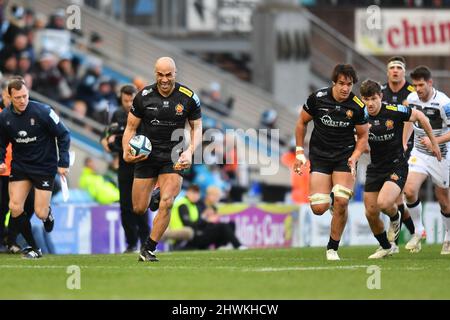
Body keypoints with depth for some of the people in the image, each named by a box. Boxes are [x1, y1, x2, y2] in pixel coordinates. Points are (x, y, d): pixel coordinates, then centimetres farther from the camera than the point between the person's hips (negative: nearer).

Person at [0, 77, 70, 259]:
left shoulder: (42, 111, -18)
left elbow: (63, 135, -9)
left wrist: (63, 163, -13)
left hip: (44, 167, -3)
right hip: (19, 167, 3)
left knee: (40, 213, -7)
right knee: (15, 208, -9)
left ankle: (48, 213, 33)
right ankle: (34, 248, 7)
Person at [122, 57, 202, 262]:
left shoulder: (188, 98, -5)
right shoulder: (143, 97, -5)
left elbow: (196, 127, 6)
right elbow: (131, 127, 3)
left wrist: (190, 151, -11)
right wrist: (126, 151, -14)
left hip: (173, 157, -1)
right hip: (146, 157, 1)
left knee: (166, 203, -17)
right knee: (139, 209, 0)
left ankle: (148, 249, -4)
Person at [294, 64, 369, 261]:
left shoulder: (357, 107, -9)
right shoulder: (317, 98, -9)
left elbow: (363, 137, 4)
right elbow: (302, 123, 6)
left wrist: (354, 157, -13)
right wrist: (299, 152, 2)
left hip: (345, 157, 0)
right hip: (319, 156, 0)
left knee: (341, 202, -18)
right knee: (319, 208, -12)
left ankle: (333, 248, 1)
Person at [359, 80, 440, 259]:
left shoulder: (394, 111, -17)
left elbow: (419, 116, -1)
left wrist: (434, 143, 5)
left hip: (397, 166, -5)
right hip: (375, 168, 5)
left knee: (383, 203, -26)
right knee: (371, 213, 3)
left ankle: (395, 217, 11)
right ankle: (386, 247, 28)